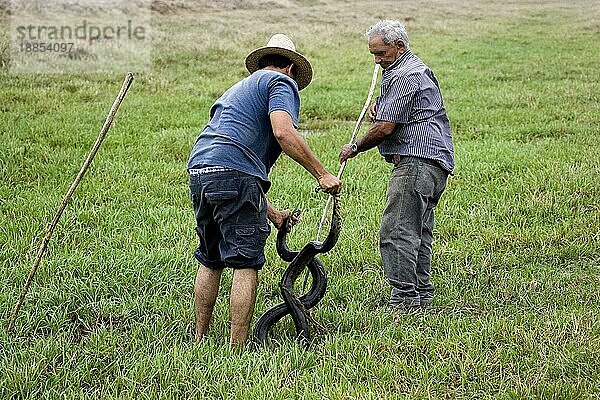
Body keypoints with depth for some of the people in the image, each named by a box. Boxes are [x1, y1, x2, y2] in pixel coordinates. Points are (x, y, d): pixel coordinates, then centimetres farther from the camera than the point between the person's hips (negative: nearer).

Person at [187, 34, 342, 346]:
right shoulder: (281, 82, 8)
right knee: (245, 264, -2)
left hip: (198, 169, 8)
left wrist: (272, 213, 36)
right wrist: (321, 174, -9)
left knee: (209, 261, 20)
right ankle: (237, 347, -2)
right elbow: (283, 133, -14)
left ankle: (199, 340, 26)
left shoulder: (240, 87, 35)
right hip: (233, 175, -8)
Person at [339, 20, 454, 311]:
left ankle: (403, 301, -14)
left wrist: (355, 148, 0)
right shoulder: (414, 68, 23)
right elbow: (402, 108, 39)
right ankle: (422, 295, 18)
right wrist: (380, 104, 16)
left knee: (396, 232, -13)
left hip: (417, 160, -11)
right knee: (418, 233, 14)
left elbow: (385, 128, -15)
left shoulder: (406, 76, -12)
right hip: (434, 162, 11)